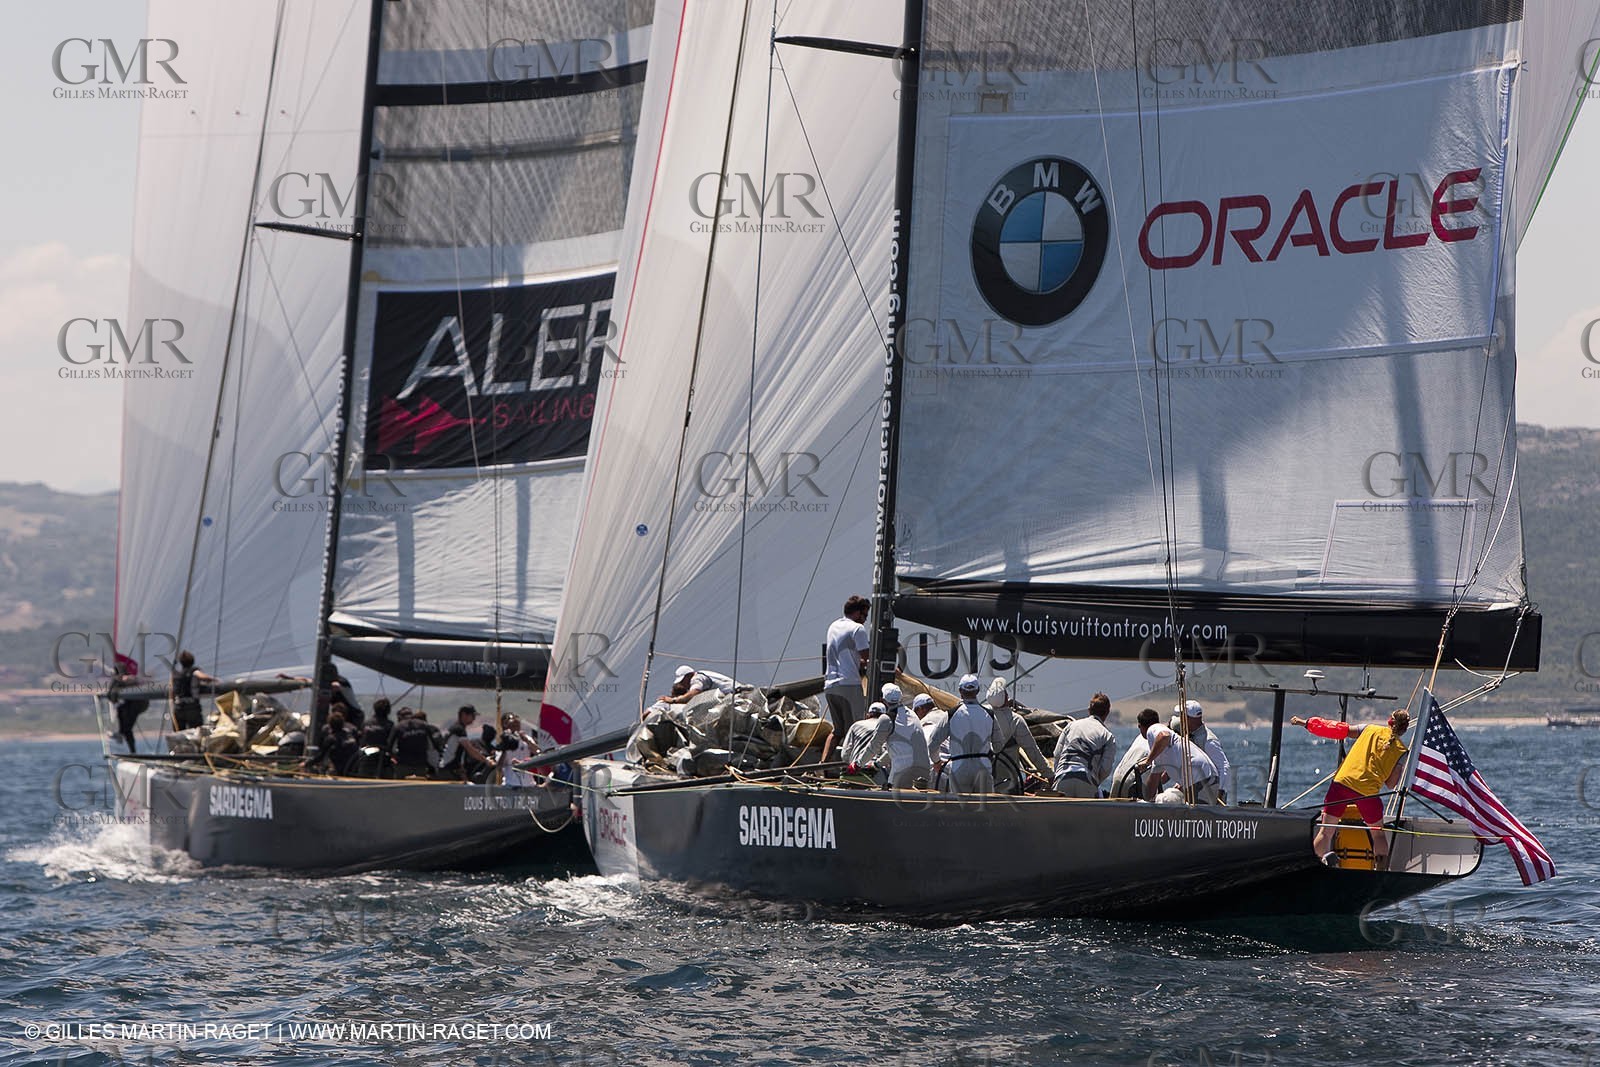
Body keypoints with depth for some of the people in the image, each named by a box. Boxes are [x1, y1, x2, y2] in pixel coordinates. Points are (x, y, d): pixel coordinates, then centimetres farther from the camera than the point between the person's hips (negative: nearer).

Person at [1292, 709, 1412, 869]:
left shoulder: (1370, 728, 11)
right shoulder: (1402, 752, 8)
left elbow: (1338, 730, 11)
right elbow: (1391, 785, 5)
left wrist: (1306, 723, 18)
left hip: (1343, 781, 0)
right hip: (1368, 791, 0)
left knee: (1325, 831, 3)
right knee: (1378, 833, 21)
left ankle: (1325, 856, -25)